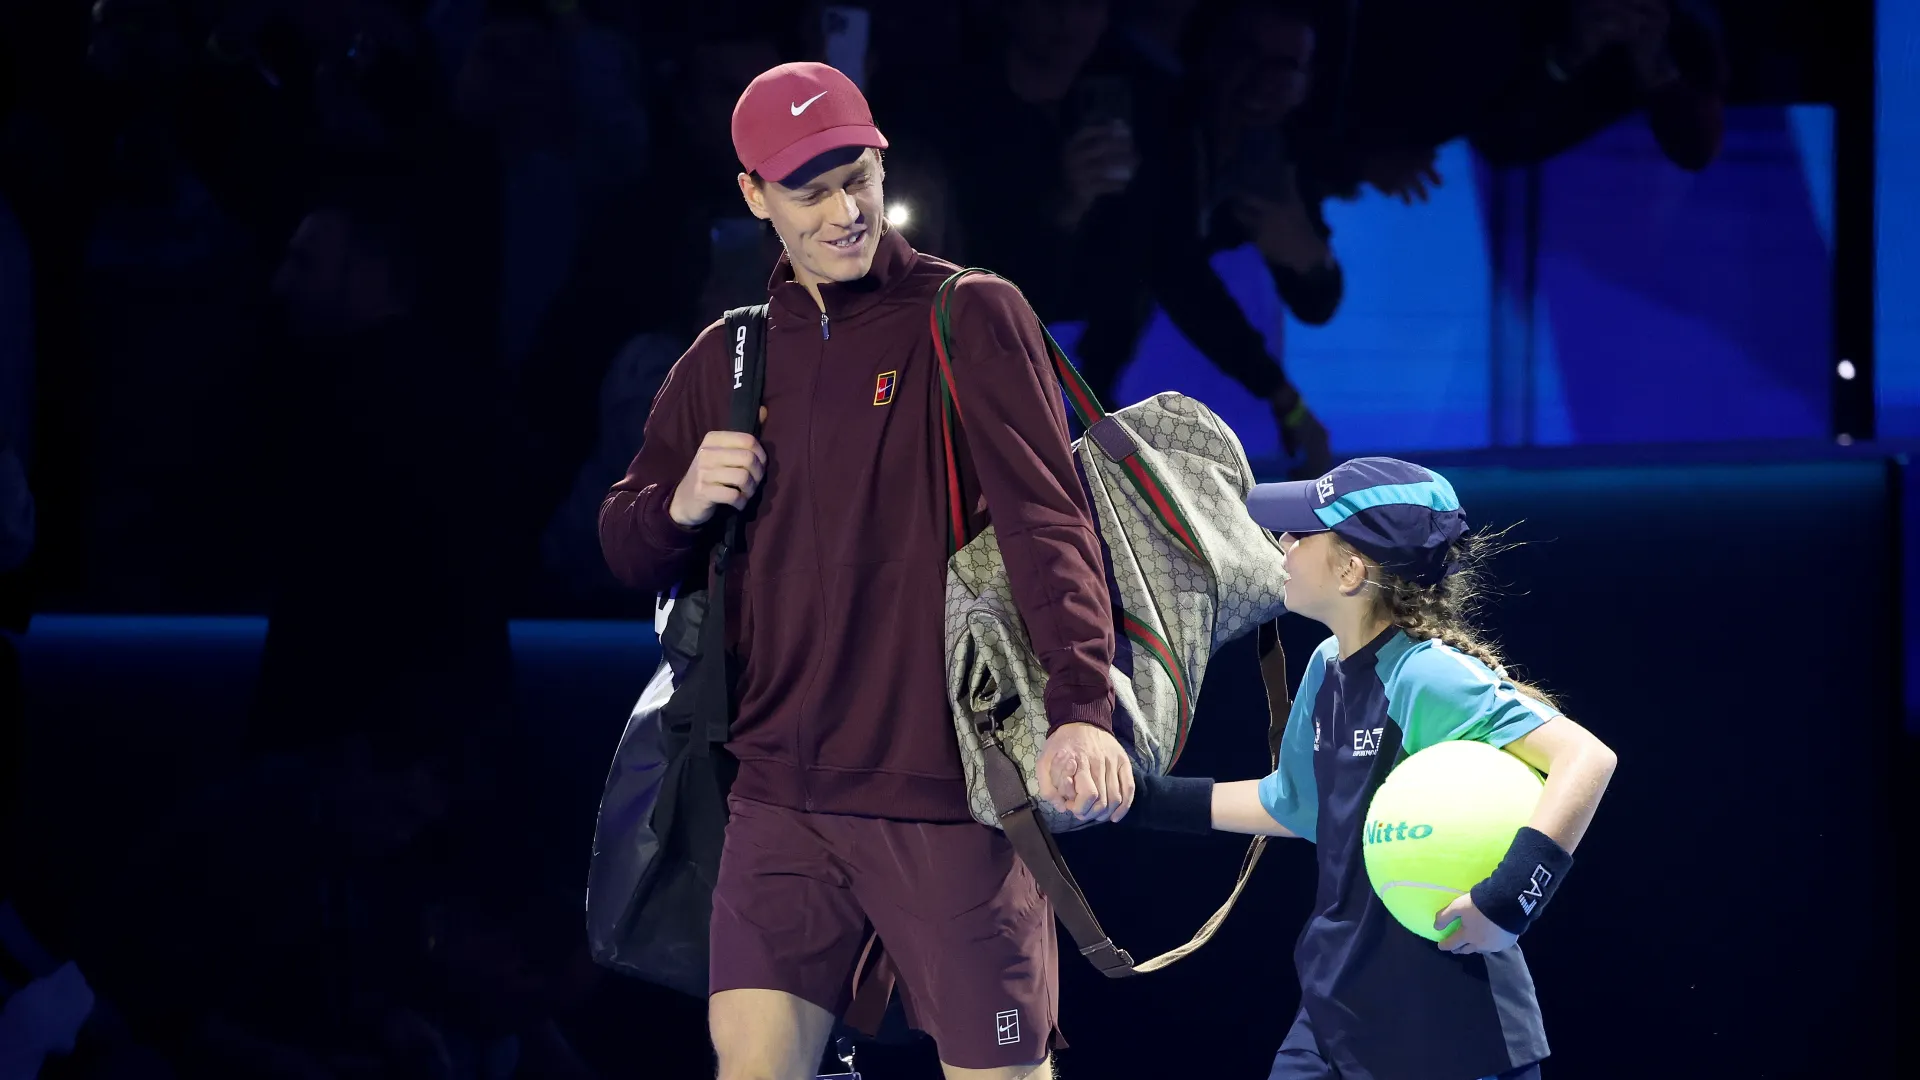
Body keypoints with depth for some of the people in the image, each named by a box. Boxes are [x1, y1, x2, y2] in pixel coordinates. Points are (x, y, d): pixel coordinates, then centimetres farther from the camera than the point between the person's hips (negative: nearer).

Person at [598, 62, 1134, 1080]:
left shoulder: (972, 318, -2)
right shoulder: (726, 360, 13)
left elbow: (1048, 519, -14)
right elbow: (627, 550, 21)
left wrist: (1081, 709, -27)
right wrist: (679, 504, -4)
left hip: (947, 794, -4)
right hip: (783, 795, 4)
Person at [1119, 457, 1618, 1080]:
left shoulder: (1429, 676, -20)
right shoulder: (1326, 670, 6)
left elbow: (1587, 758, -29)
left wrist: (1507, 899, -35)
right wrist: (1148, 799, 22)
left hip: (1450, 1026, -8)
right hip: (1336, 1012, 8)